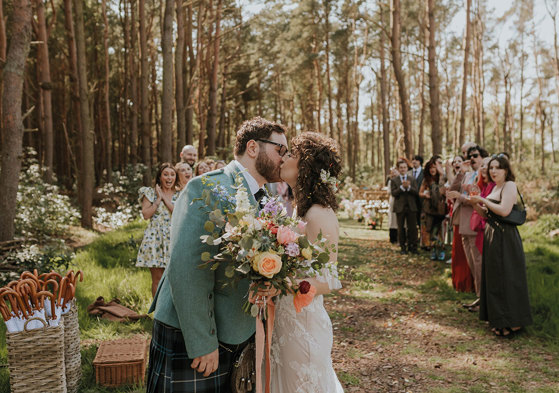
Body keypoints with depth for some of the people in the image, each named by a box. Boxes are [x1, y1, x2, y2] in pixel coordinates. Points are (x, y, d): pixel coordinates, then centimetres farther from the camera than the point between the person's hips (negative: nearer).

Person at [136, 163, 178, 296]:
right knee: (157, 278, -1)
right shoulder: (150, 193, 6)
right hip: (155, 238, -2)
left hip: (173, 239, 2)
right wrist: (158, 200, -6)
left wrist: (165, 199, -7)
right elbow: (146, 214, -4)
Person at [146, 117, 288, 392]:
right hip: (191, 338, -8)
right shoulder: (208, 188, -17)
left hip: (235, 336, 8)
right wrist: (202, 343, -22)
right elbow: (187, 269, -24)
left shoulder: (261, 199, 10)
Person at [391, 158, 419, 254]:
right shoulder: (394, 180, 4)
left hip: (411, 207, 1)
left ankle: (412, 246, 10)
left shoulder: (412, 179, 10)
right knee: (401, 228, 5)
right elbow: (393, 193, -8)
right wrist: (402, 187, -18)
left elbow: (417, 192, -1)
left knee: (413, 228, 1)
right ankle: (403, 247, 14)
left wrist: (409, 187, -16)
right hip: (400, 207, -1)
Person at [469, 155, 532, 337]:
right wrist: (476, 203, 1)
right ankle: (499, 320, 23)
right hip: (492, 235, 9)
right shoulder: (495, 187, 15)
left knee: (505, 278, -4)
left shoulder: (509, 185, -12)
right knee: (494, 277, 13)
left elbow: (504, 210, -24)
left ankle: (511, 323, 5)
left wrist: (483, 200, -16)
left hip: (505, 238, -9)